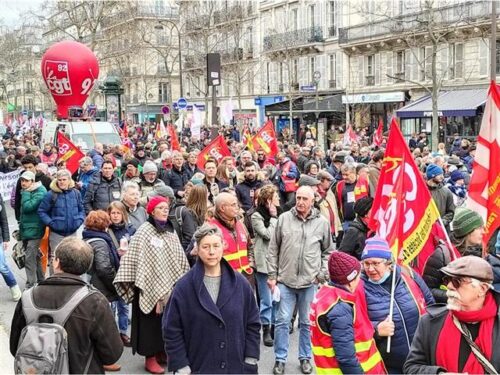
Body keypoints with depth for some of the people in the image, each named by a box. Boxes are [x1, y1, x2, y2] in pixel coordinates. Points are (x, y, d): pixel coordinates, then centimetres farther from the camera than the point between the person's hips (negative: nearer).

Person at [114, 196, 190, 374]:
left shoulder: (171, 231, 11)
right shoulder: (144, 231, -9)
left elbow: (179, 258, 14)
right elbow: (139, 260, -13)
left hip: (171, 283, 6)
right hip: (152, 286, -6)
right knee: (152, 320, 0)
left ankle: (162, 352, 23)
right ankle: (150, 358, 9)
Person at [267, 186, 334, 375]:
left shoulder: (322, 223, -1)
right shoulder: (284, 218, -2)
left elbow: (328, 251, 9)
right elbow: (273, 249, 4)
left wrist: (322, 274, 0)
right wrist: (272, 275, 1)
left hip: (310, 282, 0)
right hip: (285, 281, 0)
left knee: (306, 323, 12)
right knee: (282, 321, 4)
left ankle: (305, 358, 28)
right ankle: (280, 359, 18)